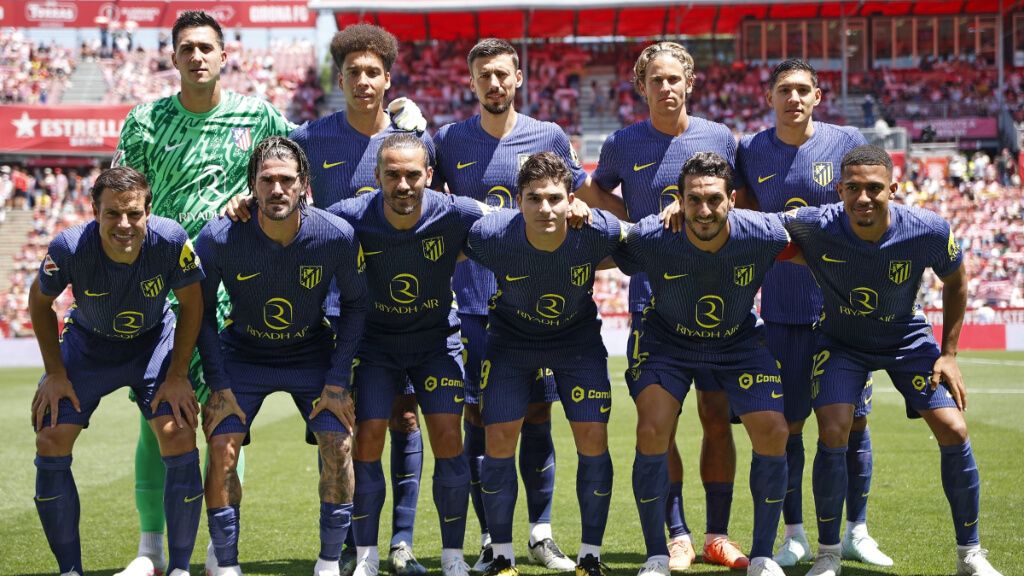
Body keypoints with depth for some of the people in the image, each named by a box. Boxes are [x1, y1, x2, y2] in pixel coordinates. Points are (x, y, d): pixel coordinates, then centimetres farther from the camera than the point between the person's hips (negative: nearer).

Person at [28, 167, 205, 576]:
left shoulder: (171, 240, -30)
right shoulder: (69, 248, -29)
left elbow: (191, 302, -11)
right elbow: (40, 302, -8)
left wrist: (177, 376, -12)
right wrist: (55, 373, -9)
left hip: (154, 342, -1)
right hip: (88, 345, 1)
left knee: (179, 439, -16)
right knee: (50, 443, -10)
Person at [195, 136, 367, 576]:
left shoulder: (337, 236, -22)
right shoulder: (218, 238, -23)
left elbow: (355, 302, -5)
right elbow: (202, 310, -8)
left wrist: (337, 380, -8)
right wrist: (219, 385, -11)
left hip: (312, 353, 1)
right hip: (242, 354, 0)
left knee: (338, 445, -12)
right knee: (222, 450, -14)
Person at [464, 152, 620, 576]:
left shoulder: (598, 231, -29)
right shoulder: (490, 236, -30)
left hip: (578, 338, 0)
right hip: (510, 338, 0)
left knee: (593, 441, -7)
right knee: (499, 442, -6)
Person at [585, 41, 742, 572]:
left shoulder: (720, 138, 4)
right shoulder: (622, 144, 2)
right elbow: (592, 195, 17)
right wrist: (641, 229, 3)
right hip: (652, 300, -1)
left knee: (717, 416, 1)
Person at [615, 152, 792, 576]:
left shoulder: (764, 234, -27)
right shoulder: (650, 238, -30)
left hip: (739, 342, 1)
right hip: (665, 340, -1)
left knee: (772, 433, -11)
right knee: (652, 432, -18)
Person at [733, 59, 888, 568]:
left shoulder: (847, 143, -1)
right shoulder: (751, 152, 2)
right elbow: (741, 217, 15)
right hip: (783, 310, 0)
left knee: (853, 420, 4)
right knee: (786, 423, 2)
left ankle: (856, 532, 18)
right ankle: (795, 536, 15)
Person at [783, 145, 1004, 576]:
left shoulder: (929, 232, -26)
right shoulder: (814, 227, -30)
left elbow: (955, 282, -5)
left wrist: (948, 353, -3)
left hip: (907, 340, 1)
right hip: (840, 342, -1)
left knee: (953, 432, -8)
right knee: (832, 434, -19)